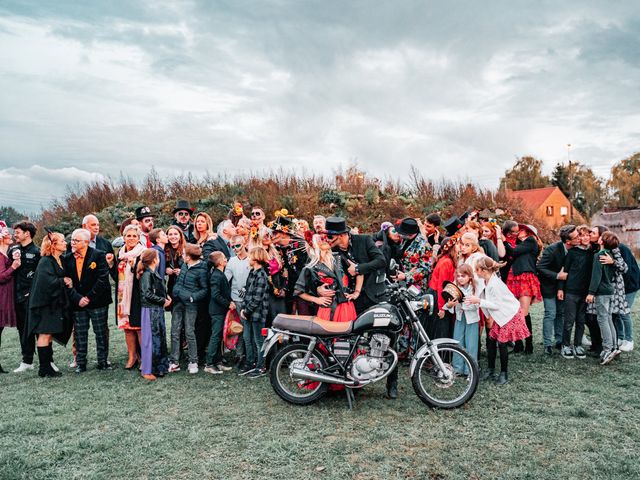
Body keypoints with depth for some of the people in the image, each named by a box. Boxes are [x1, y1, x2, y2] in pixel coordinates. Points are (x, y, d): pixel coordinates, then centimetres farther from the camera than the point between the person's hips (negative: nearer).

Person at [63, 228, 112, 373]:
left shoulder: (99, 255, -7)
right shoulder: (68, 259, 6)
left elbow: (103, 279, -11)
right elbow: (67, 283, 5)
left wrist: (89, 297, -13)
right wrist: (77, 298, -9)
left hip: (97, 302, -3)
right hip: (77, 303, 3)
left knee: (101, 333, 4)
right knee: (80, 334, 7)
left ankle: (103, 361, 16)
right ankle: (81, 363, 17)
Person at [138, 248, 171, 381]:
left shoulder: (154, 273, 12)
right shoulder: (147, 274, -15)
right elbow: (147, 294, -21)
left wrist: (166, 297, 4)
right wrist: (163, 301, -13)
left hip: (158, 310, 9)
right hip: (150, 311, -9)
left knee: (160, 337, 14)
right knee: (150, 339, -3)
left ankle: (160, 367, 24)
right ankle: (147, 370, 7)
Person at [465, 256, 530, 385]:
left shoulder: (494, 284, -29)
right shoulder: (485, 281, -3)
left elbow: (497, 305, -25)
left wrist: (478, 301, -28)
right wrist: (490, 317, -2)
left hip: (510, 314, -8)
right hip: (499, 315, 8)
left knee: (502, 343, -3)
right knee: (491, 340, 6)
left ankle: (504, 373, 11)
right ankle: (490, 370, 18)